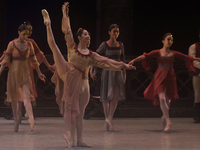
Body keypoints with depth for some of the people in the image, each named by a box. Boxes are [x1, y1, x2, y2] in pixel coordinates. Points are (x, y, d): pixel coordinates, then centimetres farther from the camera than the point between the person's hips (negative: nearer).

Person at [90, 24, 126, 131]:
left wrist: (124, 74, 15)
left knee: (116, 95, -10)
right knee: (106, 96, 1)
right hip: (107, 70, -3)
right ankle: (107, 120, 12)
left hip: (118, 71, 3)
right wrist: (92, 71, -13)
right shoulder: (104, 45, -5)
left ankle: (109, 118, -5)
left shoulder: (120, 45, 7)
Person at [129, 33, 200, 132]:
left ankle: (164, 117, 29)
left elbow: (186, 57, 14)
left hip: (170, 77, 3)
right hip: (160, 77, -3)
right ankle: (168, 121, -15)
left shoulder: (173, 54, 10)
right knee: (162, 98, -17)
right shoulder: (157, 52, 2)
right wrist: (134, 60, -20)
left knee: (167, 100, 6)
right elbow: (145, 56, -8)